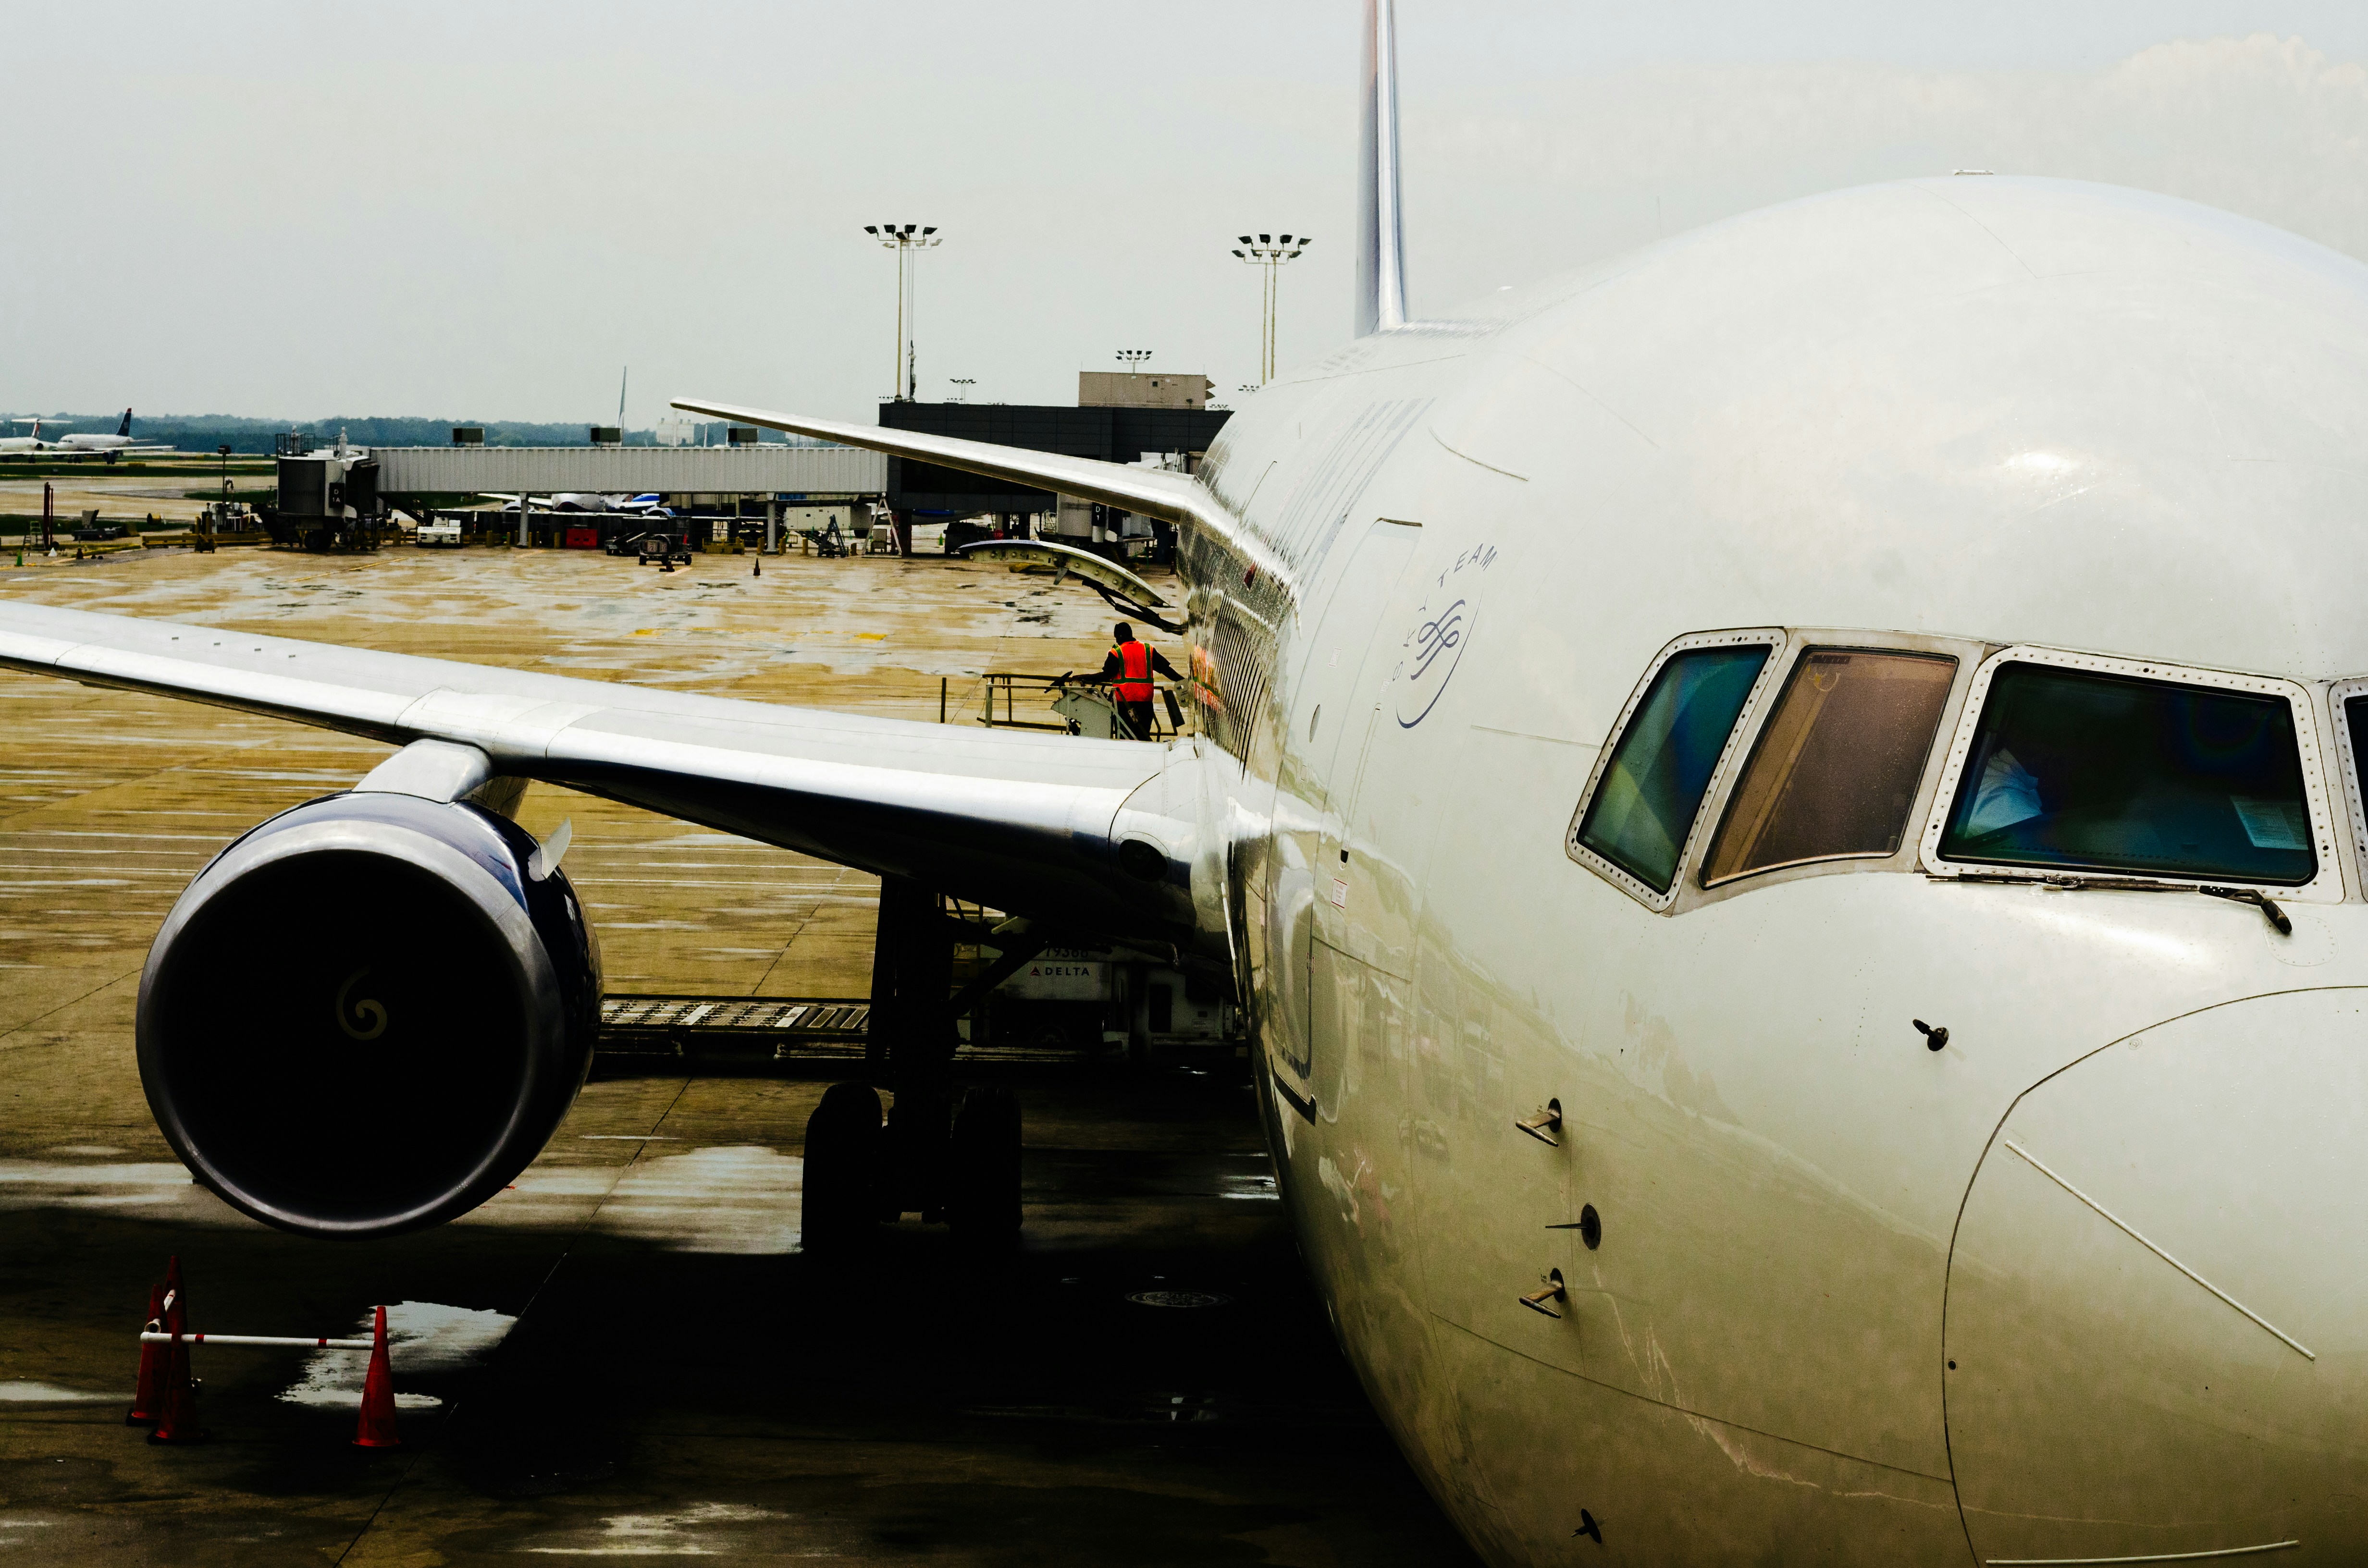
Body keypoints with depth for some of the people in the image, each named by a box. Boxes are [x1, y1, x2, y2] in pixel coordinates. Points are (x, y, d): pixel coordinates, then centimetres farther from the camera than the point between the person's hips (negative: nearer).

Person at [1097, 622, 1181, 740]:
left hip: (1124, 700, -3)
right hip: (1145, 699, 3)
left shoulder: (1117, 653, -4)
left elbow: (1106, 675, -10)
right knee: (1144, 734, 7)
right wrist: (1182, 681, 12)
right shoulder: (1149, 650, 7)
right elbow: (1166, 668, 6)